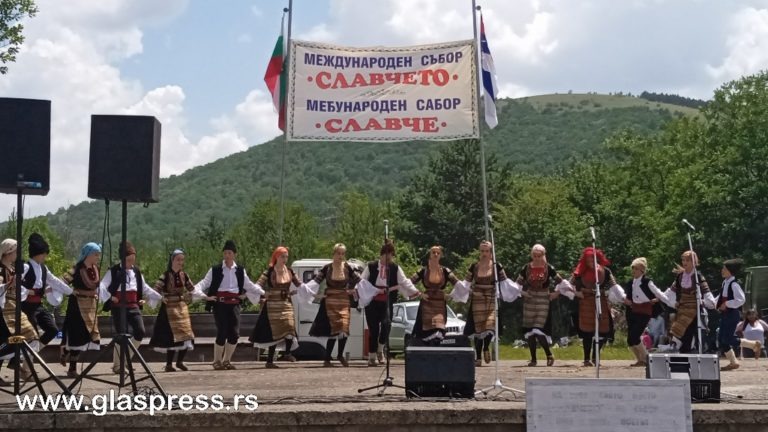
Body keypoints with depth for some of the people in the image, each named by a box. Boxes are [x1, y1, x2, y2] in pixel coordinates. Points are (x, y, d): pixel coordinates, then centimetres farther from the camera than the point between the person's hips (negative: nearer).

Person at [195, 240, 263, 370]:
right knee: (222, 333, -9)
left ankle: (227, 360, 14)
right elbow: (204, 283, 0)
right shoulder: (215, 270, 3)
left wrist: (263, 292, 18)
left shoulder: (240, 270, 12)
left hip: (234, 304, 3)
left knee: (234, 334, -2)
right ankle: (217, 361, 7)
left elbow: (249, 285, 21)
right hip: (220, 304, -3)